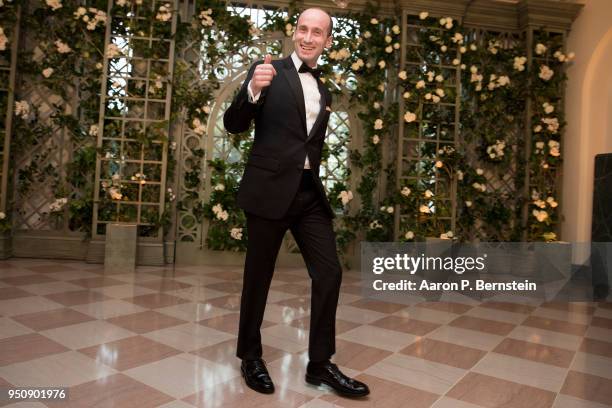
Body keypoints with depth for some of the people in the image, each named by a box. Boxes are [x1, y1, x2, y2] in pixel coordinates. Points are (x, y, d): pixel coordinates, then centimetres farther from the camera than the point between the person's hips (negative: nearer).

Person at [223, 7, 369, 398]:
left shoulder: (325, 92, 17)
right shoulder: (268, 70, 1)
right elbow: (234, 125, -7)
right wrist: (253, 91, -22)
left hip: (310, 193, 5)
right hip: (271, 190, -5)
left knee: (329, 273, 2)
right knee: (258, 276, 6)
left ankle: (320, 363, 18)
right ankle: (251, 357, 27)